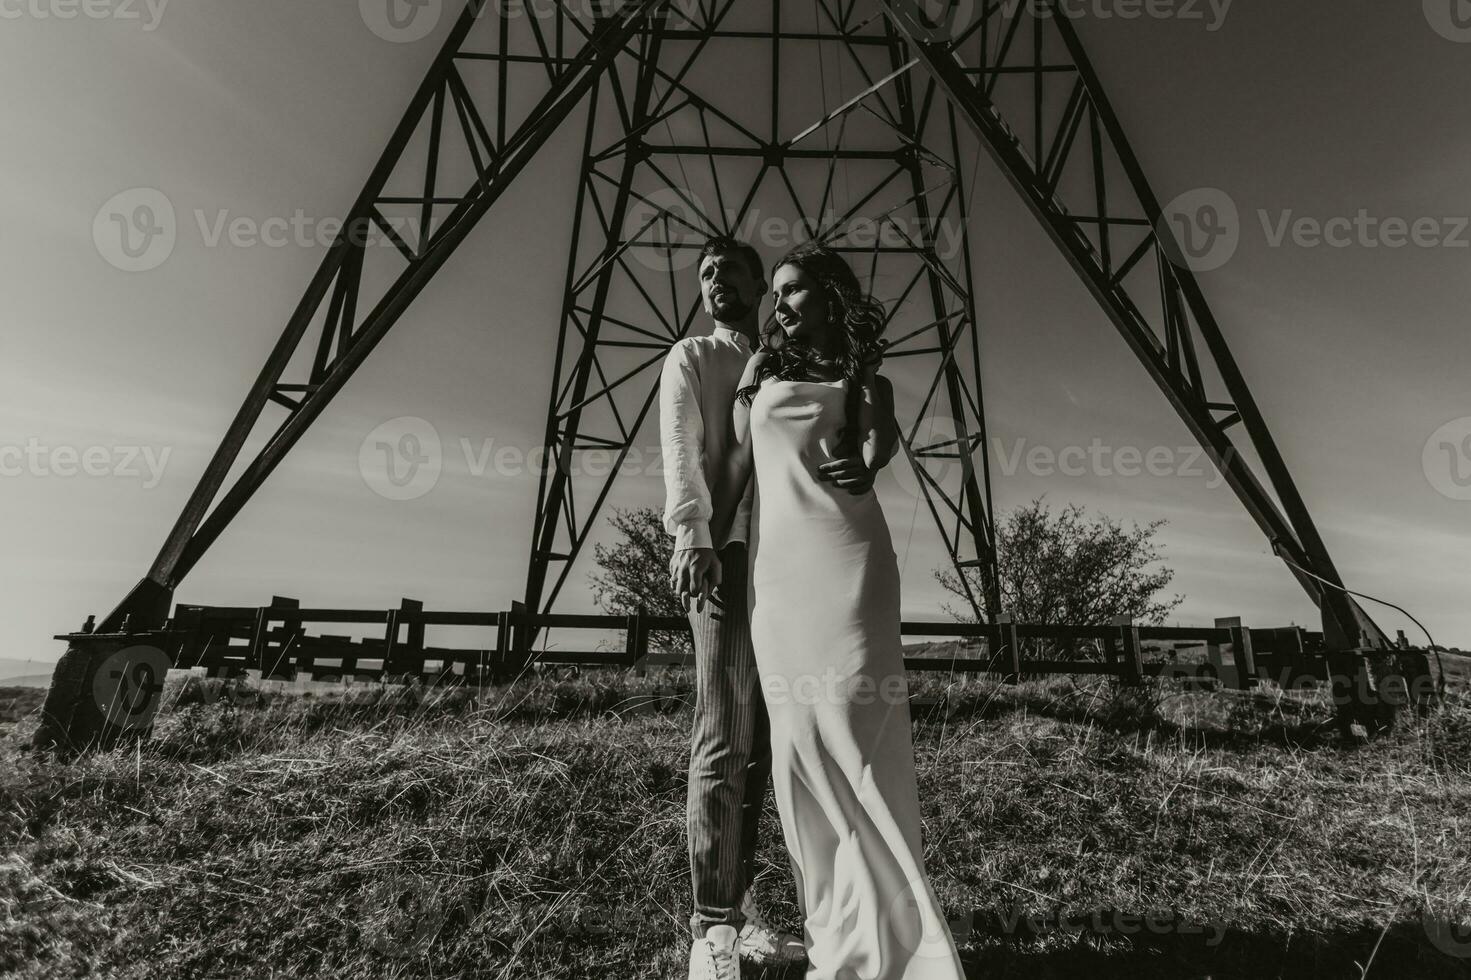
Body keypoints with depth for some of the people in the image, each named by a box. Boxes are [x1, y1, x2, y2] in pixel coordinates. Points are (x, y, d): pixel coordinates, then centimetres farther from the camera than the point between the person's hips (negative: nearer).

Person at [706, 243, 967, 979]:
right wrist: (707, 542, 4)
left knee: (853, 733, -7)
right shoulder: (764, 365, 18)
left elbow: (877, 456, -2)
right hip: (775, 564, 2)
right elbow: (737, 459, 10)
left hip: (846, 558, -2)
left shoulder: (867, 382, 14)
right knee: (799, 741, 3)